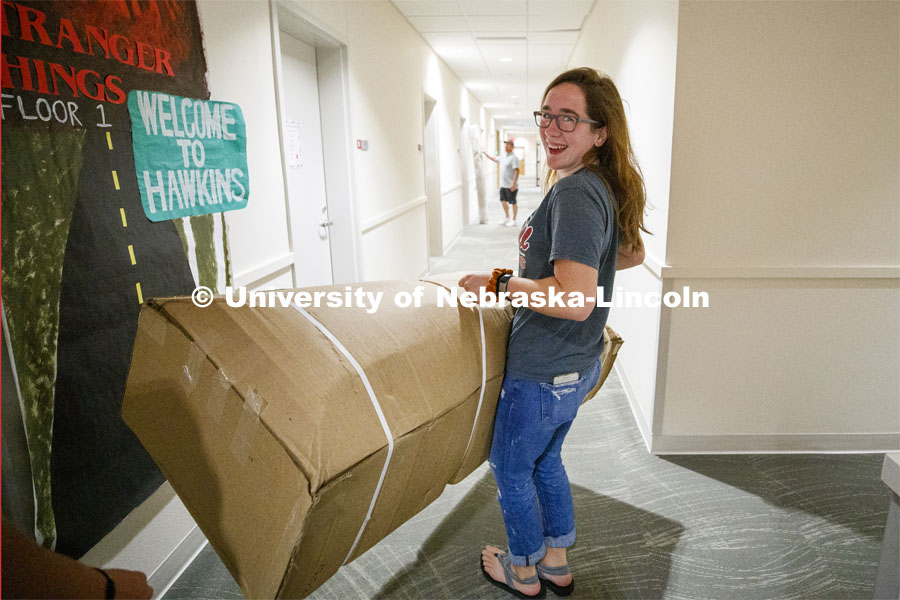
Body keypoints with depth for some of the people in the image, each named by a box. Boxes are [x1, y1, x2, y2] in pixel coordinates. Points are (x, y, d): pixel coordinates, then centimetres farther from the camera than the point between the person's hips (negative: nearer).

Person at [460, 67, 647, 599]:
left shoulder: (575, 192, -26)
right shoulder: (605, 187, 4)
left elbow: (575, 300, -33)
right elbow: (632, 254, 20)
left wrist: (498, 283, -23)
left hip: (544, 373, -9)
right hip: (578, 364, 9)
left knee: (510, 467, 15)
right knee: (545, 459, 26)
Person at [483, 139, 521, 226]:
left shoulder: (514, 158, -12)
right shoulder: (502, 158, 14)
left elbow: (517, 171, -19)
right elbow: (493, 158, 33)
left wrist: (514, 183, -25)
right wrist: (485, 153, 33)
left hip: (511, 186, -9)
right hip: (503, 185, 9)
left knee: (513, 202, 0)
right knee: (503, 201, 14)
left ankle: (513, 220, 8)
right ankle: (507, 218, 27)